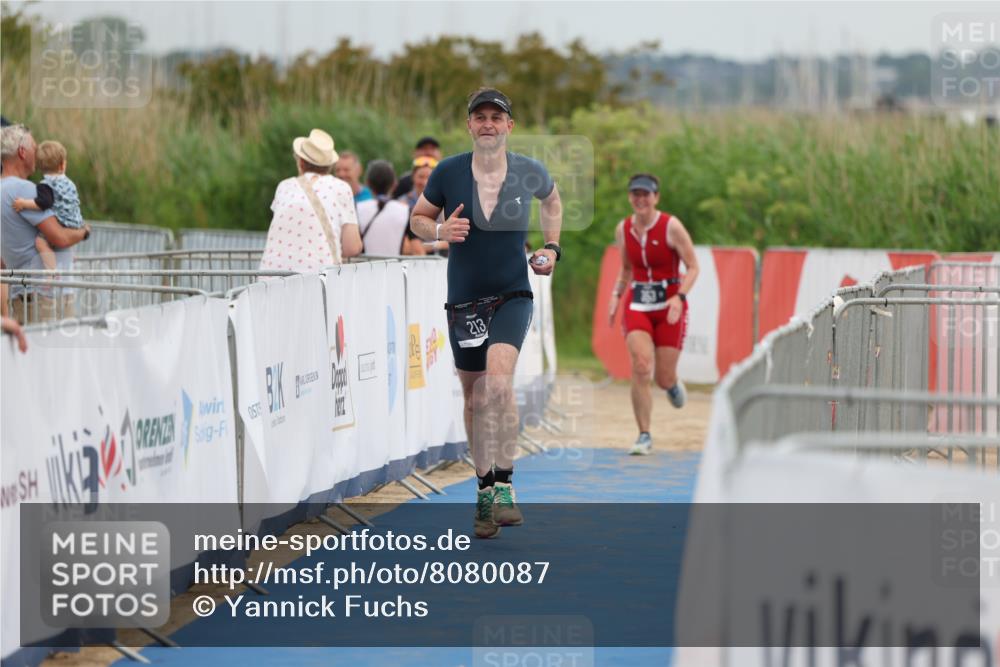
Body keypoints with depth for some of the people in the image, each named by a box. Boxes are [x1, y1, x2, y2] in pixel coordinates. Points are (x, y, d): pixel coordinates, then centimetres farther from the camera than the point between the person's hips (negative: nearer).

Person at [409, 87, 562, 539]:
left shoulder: (530, 173, -2)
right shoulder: (448, 172, -4)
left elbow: (551, 199, 21)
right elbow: (417, 219, 8)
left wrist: (552, 247, 10)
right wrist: (440, 231, -14)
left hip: (512, 294, -2)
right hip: (463, 299, 2)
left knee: (498, 379, -24)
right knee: (474, 399, 8)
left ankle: (503, 486, -19)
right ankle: (485, 490, 23)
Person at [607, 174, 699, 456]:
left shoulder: (671, 226, -10)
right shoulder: (623, 229, 4)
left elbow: (693, 267, -7)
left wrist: (679, 298, -22)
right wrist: (616, 295, 4)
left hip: (670, 307, -2)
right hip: (637, 306, 2)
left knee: (664, 379, -1)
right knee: (640, 367, -19)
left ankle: (673, 384, 39)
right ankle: (644, 436, -12)